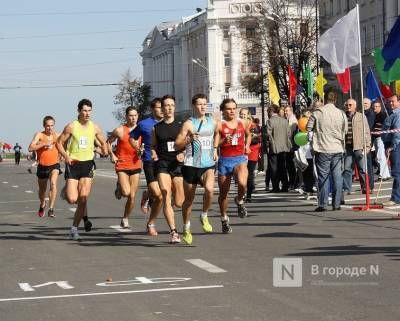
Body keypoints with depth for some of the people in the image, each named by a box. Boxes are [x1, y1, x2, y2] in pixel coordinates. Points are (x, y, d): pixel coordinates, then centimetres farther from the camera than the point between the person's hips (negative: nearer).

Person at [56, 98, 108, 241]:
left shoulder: (95, 127, 6)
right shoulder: (71, 127, -4)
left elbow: (103, 143, 19)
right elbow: (59, 143, 1)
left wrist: (105, 149, -2)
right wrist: (66, 156, -14)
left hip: (88, 164, 2)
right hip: (73, 164, -2)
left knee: (83, 197, -9)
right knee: (72, 199, -11)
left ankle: (74, 228, 3)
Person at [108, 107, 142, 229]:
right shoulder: (119, 130, -4)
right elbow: (108, 142, 8)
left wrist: (141, 151, -3)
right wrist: (112, 155, -6)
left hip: (135, 165, 3)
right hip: (122, 165, -3)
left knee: (132, 196, 3)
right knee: (126, 192, -19)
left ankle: (125, 219, 19)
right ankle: (119, 188, 17)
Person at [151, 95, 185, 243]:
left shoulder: (181, 126, 7)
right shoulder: (156, 128, 9)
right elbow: (153, 146, 19)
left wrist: (183, 154, -12)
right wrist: (153, 154, -2)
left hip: (178, 164, 0)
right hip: (162, 165, 0)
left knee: (179, 203, 1)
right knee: (166, 199, -15)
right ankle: (173, 232, -15)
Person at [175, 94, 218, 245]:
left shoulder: (212, 122, 9)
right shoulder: (188, 124, -4)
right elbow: (177, 145, -7)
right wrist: (189, 139, -23)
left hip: (208, 165, 2)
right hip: (191, 164, -2)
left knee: (209, 189, -26)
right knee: (189, 198, 6)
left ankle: (204, 216, -2)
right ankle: (186, 229, 24)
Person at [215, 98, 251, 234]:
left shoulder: (243, 123, 8)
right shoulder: (219, 125, -3)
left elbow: (248, 135, 29)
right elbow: (215, 145, -7)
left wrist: (247, 145, 12)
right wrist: (224, 140, -25)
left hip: (240, 158, 1)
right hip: (225, 160, -1)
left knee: (242, 183, -28)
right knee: (223, 192, 7)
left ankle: (239, 201, 7)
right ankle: (224, 219, 26)